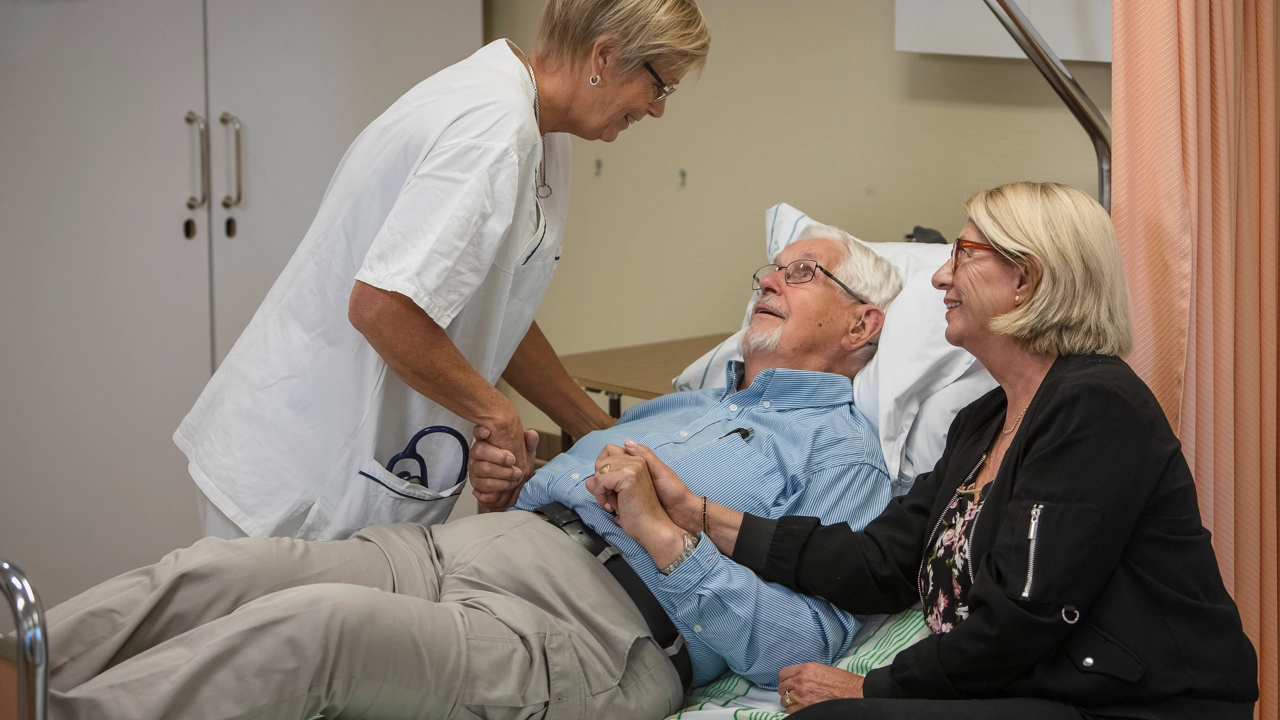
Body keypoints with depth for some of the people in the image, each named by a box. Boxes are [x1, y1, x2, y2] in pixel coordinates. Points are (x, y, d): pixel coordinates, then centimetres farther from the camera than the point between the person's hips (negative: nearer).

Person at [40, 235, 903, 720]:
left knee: (308, 624, -31)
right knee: (213, 571, -15)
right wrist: (504, 480, 11)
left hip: (590, 629, -8)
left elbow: (807, 645, -6)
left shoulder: (840, 449, 9)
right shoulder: (686, 401, 34)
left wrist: (666, 536, -13)